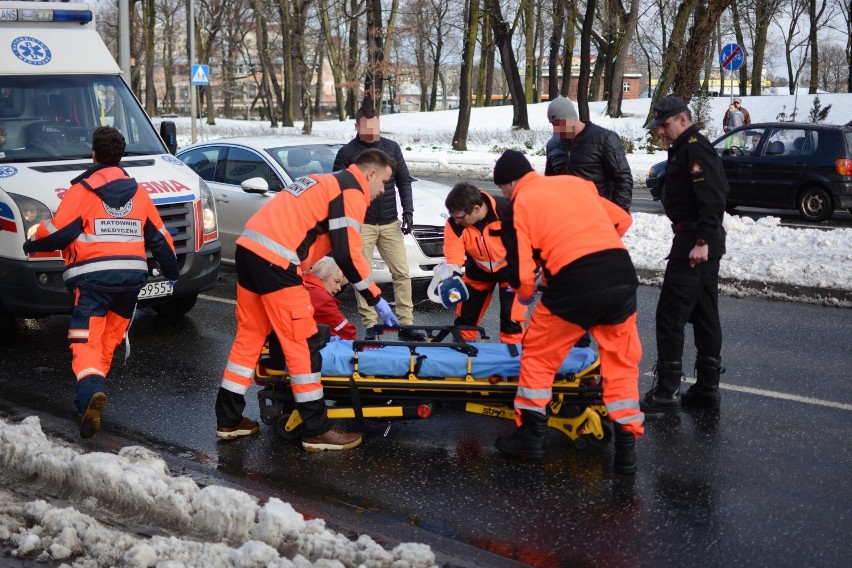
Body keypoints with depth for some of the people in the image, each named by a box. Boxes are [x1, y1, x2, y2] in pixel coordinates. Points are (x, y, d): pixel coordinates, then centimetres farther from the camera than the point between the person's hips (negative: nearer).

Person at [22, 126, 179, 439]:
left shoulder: (82, 190, -3)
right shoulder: (138, 192, 15)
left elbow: (56, 232, -6)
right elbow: (159, 237, 20)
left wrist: (31, 245, 14)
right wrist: (172, 272, 33)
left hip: (93, 276, -5)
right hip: (132, 275, 5)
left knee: (85, 343, -10)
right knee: (110, 338, 18)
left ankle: (91, 391, -33)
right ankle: (94, 387, 21)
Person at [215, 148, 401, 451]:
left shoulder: (325, 183, 27)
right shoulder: (351, 192, -1)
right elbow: (347, 254, -9)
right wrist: (377, 299, -1)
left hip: (248, 247, 9)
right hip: (274, 260, -9)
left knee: (249, 335, 16)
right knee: (302, 343, -3)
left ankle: (229, 420, 23)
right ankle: (316, 431, 3)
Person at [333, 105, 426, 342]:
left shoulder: (391, 147, 7)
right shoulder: (347, 152, -1)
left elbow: (404, 180, 12)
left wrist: (408, 211, 2)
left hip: (390, 223, 3)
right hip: (361, 224, -3)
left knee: (402, 273, -1)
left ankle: (406, 324, 4)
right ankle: (370, 326, 3)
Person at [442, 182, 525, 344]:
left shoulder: (507, 211, -35)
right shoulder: (454, 225, -26)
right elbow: (453, 261, -20)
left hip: (510, 270, -3)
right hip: (478, 272, 4)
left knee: (511, 319, -10)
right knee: (464, 318, 9)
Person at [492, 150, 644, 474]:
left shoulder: (518, 207, 7)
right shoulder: (575, 183, 22)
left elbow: (521, 274, 1)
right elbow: (621, 220, 24)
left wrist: (525, 295, 23)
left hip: (575, 282, -4)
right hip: (622, 273, 5)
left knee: (538, 354, 17)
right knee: (621, 360, 17)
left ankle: (530, 435, 22)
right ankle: (626, 446, 16)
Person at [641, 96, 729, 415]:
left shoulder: (694, 149, -14)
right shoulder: (685, 149, 18)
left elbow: (713, 198, -24)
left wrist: (701, 241, -28)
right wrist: (702, 240, 19)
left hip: (694, 245, -11)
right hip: (703, 243, 11)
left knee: (670, 315, -8)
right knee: (704, 315, 13)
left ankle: (666, 393, -5)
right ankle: (707, 388, 20)